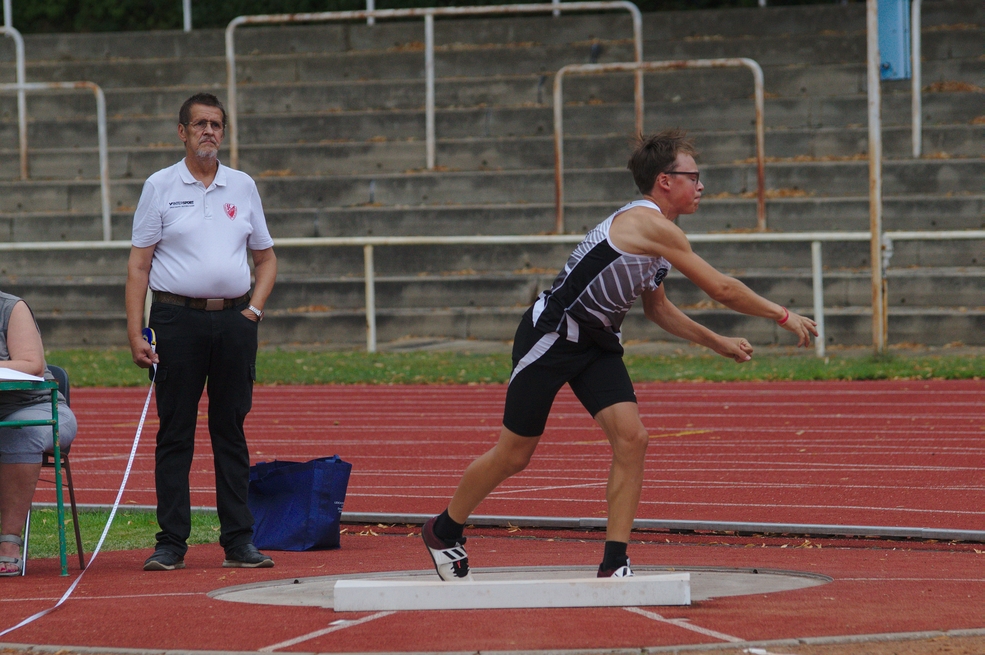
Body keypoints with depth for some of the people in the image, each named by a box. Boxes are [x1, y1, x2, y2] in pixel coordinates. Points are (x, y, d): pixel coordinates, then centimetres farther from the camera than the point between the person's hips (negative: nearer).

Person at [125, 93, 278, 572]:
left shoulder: (242, 187, 11)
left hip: (234, 319, 3)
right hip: (178, 318, -3)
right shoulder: (160, 187, 3)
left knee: (231, 431, 5)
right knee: (175, 433, -2)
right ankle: (171, 543, 0)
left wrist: (254, 309, 4)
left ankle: (238, 540, 8)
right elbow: (138, 264, 0)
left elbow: (266, 257, 20)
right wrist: (135, 334, -8)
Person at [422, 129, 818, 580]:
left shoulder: (657, 237, 8)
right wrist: (783, 316, -12)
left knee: (631, 438, -10)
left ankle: (614, 563, -7)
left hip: (597, 345, 9)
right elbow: (721, 288, -21)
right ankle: (444, 531, 25)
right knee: (514, 455, 3)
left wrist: (716, 343, 19)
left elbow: (657, 309, 23)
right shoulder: (648, 224, -22)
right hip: (551, 337, -8)